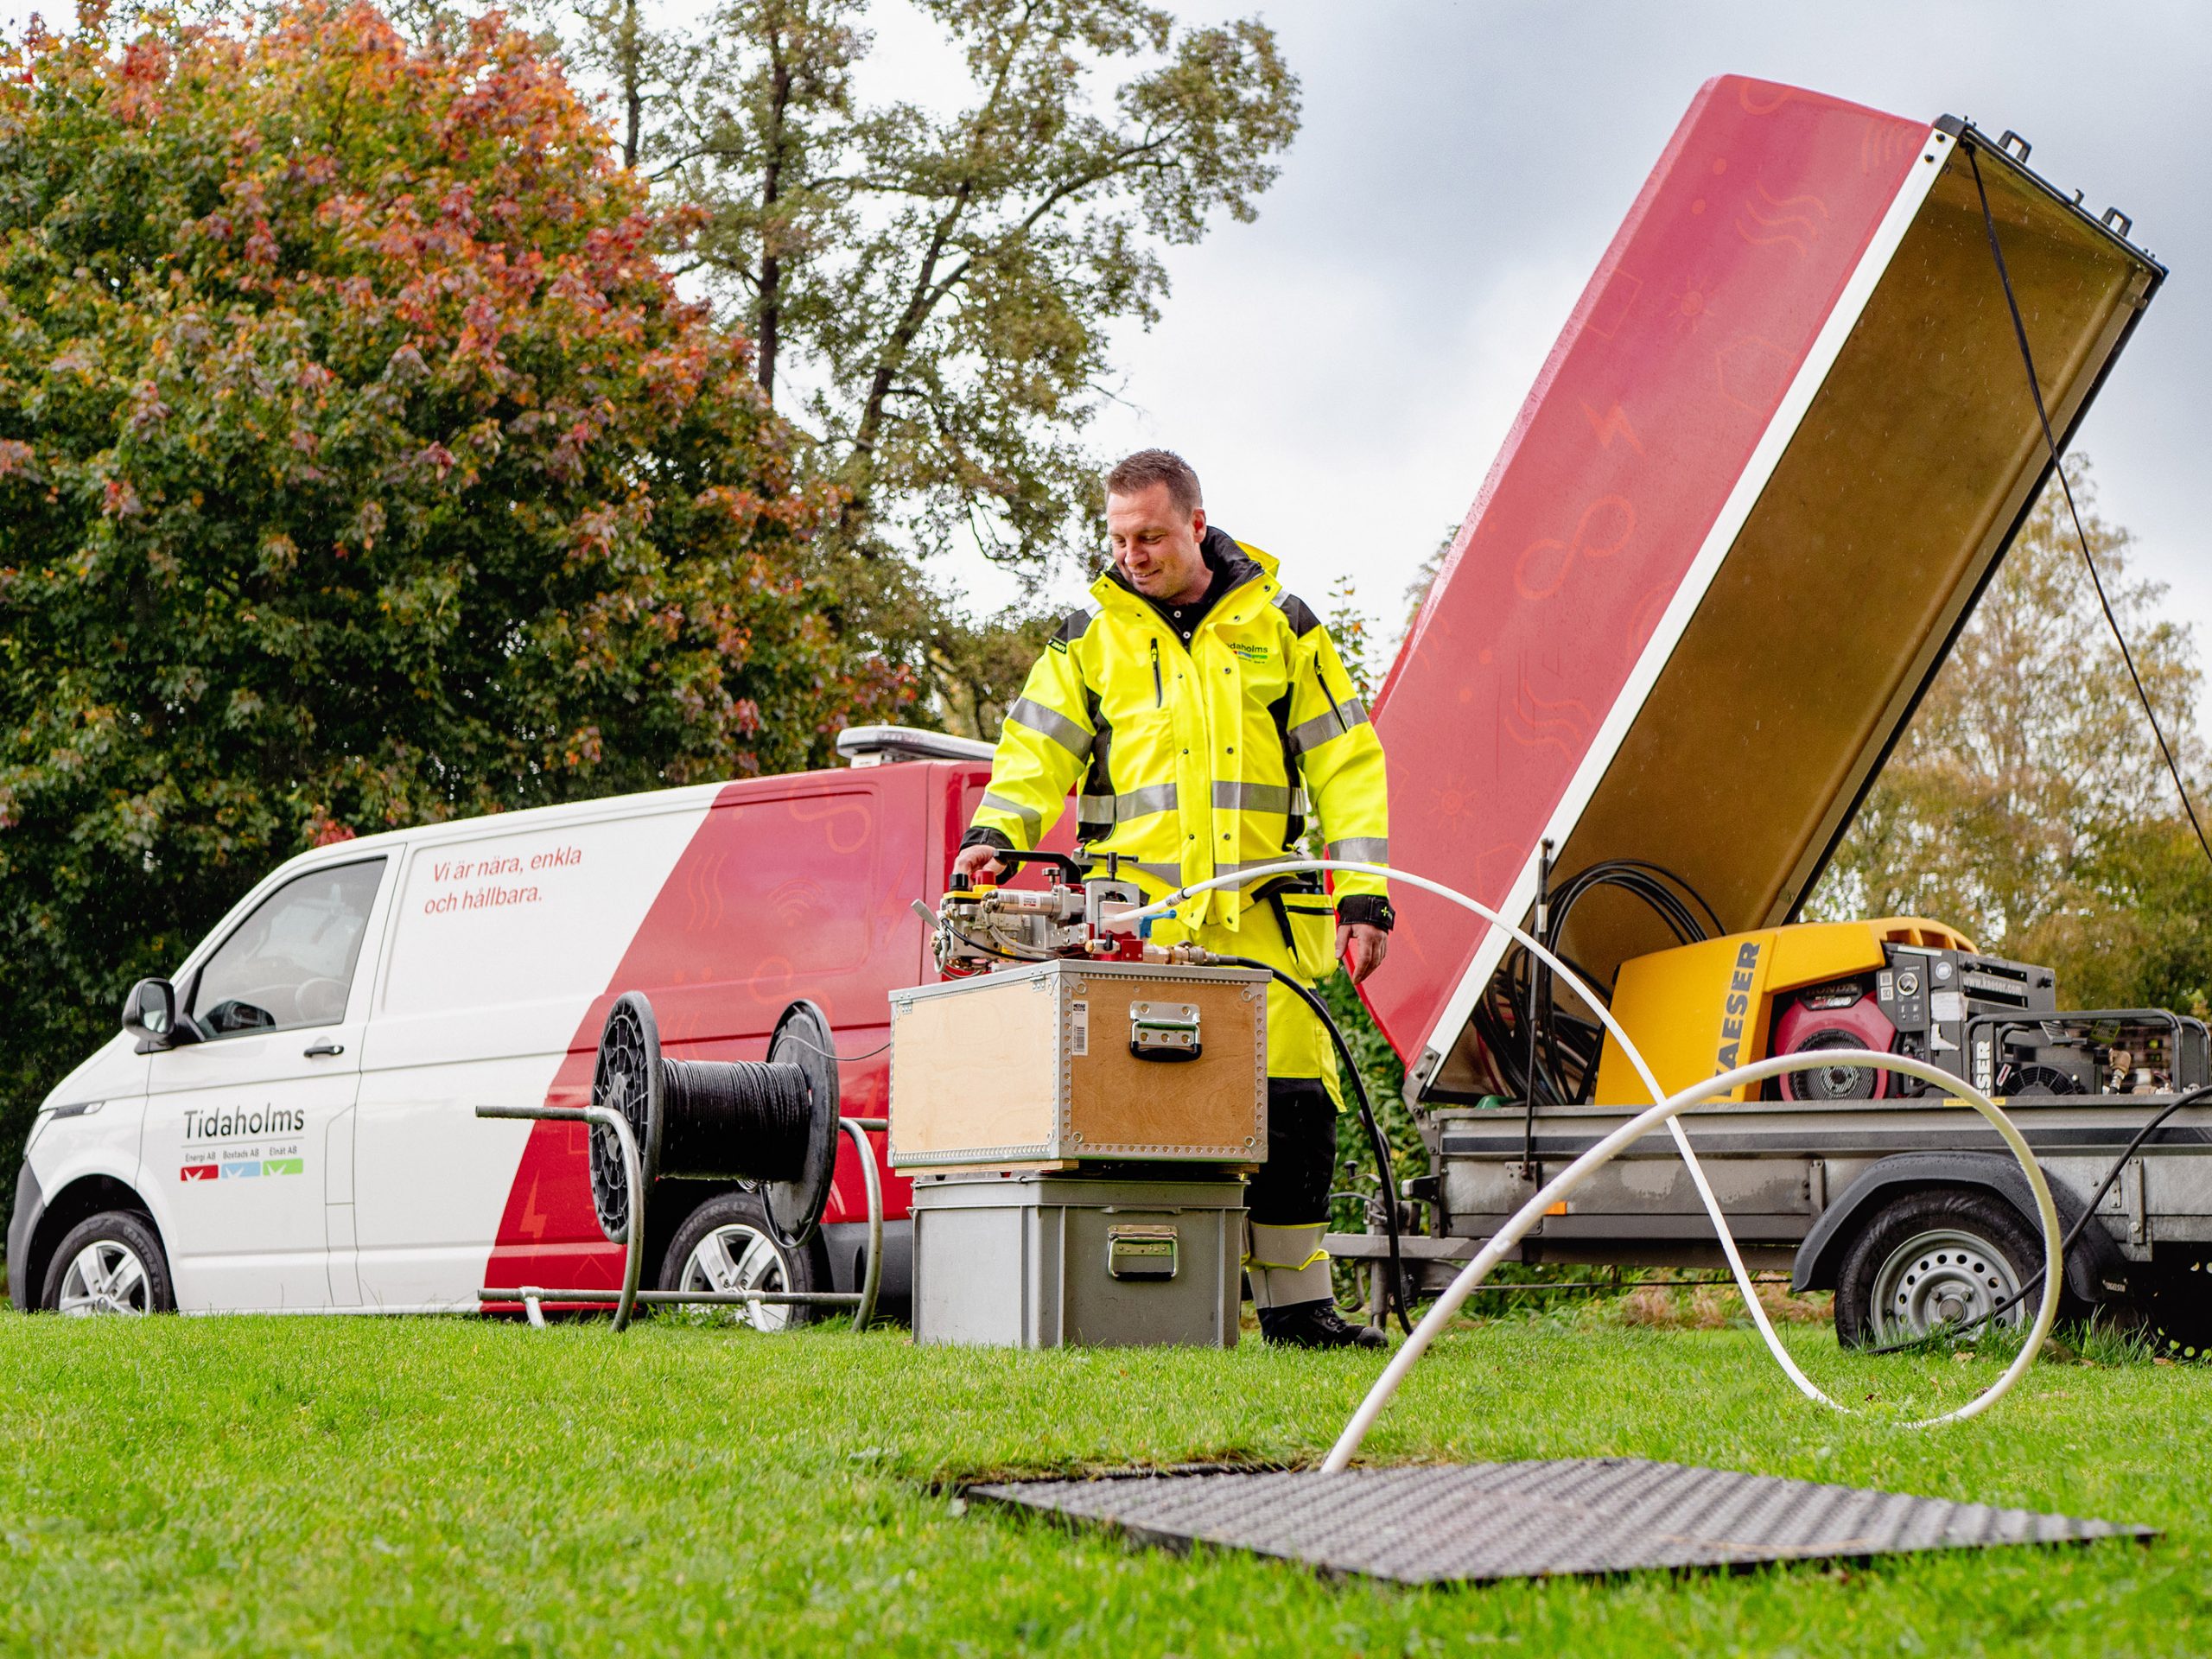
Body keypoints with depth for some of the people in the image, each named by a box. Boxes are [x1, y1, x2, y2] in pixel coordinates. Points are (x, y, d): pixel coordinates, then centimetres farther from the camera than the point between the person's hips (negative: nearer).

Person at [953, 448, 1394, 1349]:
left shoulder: (1280, 625, 10)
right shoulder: (1091, 635, 10)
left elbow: (1345, 764, 10)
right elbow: (1036, 750, 6)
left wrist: (1363, 897, 3)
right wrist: (994, 832, -15)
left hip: (1258, 918, 1)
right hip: (1134, 923, 0)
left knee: (1294, 1104, -4)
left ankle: (1298, 1304, 7)